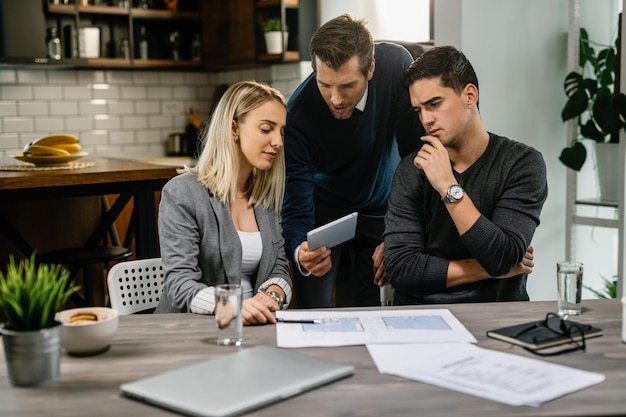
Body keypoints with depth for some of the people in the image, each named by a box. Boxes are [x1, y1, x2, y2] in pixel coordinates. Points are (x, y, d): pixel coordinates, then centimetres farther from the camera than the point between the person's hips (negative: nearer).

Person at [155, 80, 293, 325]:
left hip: (254, 326, 4)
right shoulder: (181, 194, -8)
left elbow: (279, 268, 9)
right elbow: (179, 283, -16)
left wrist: (272, 296, -15)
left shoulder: (271, 195, 10)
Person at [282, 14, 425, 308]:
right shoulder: (298, 113, -28)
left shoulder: (395, 64, -25)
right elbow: (295, 210, -25)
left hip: (379, 210, 2)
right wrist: (300, 252, -47)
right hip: (322, 212, -1)